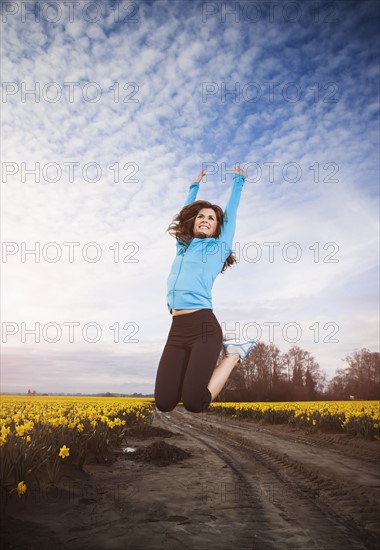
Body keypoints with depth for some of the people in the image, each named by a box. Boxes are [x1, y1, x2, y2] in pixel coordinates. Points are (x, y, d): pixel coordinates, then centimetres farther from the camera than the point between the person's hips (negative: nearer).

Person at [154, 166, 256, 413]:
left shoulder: (219, 247, 11)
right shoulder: (183, 246, 22)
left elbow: (231, 213, 23)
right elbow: (186, 211, 36)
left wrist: (239, 181, 33)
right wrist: (195, 185, 46)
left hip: (204, 326, -5)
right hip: (177, 330, 5)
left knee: (194, 403, -15)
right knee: (164, 404, -5)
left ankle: (233, 354, 7)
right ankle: (203, 364, 18)